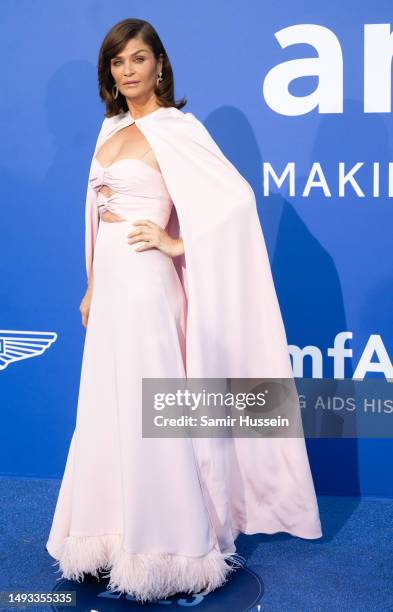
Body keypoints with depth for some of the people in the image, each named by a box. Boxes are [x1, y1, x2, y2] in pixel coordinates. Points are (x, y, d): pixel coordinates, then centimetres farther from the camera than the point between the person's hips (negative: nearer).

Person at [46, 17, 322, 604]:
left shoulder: (174, 128, -9)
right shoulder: (112, 128, 14)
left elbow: (235, 199, -19)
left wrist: (175, 242, -15)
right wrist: (92, 287, 17)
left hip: (142, 283, -8)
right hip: (109, 284, 8)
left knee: (148, 413, -1)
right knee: (107, 411, 13)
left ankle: (167, 545, 15)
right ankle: (117, 533, 29)